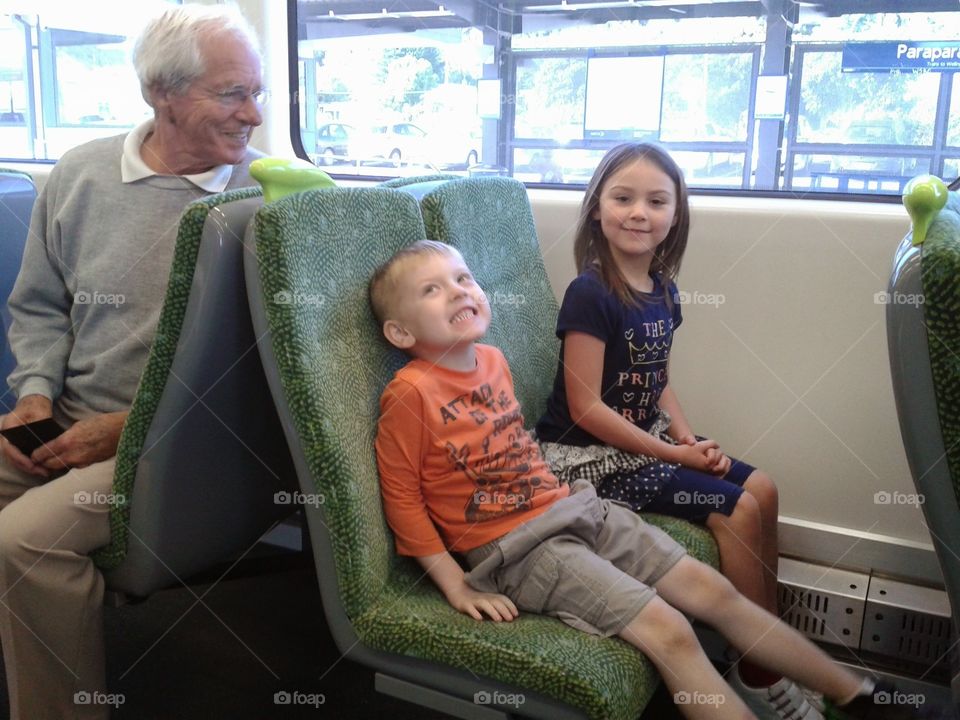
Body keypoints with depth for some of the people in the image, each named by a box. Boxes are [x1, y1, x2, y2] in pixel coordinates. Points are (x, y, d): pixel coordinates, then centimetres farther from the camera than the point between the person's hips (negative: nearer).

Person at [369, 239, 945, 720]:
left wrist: (554, 487, 13)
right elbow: (402, 495, -11)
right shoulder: (411, 394, -14)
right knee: (669, 631, -18)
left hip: (573, 507, 7)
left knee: (713, 590, 4)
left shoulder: (494, 360, 9)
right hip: (517, 545, -7)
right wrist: (456, 585, -12)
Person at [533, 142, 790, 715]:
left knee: (762, 489, 5)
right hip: (588, 455, -8)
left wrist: (691, 439, -3)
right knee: (737, 510, -13)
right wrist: (677, 454, -15)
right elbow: (586, 408, -21)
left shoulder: (664, 292, 4)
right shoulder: (590, 294, -20)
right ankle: (760, 673, 4)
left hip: (645, 440, 8)